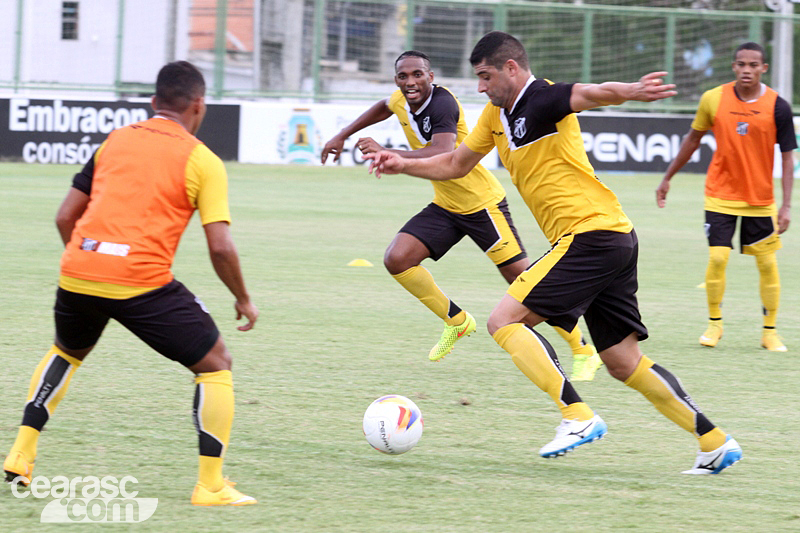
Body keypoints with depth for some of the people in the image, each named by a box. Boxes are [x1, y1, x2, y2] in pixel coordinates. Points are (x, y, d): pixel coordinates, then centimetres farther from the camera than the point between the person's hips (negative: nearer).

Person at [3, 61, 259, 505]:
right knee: (215, 365, 12)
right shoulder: (202, 160, 5)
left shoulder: (115, 141, 17)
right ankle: (211, 486, 5)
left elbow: (65, 217, 18)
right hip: (143, 282, -5)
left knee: (66, 352, 35)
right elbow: (220, 247, -3)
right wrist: (243, 300, 12)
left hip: (78, 271, 5)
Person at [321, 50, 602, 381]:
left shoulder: (442, 105, -27)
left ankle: (583, 351, 7)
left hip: (482, 204, -8)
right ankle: (457, 322, 11)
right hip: (444, 205, 8)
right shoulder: (401, 101, -1)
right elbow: (385, 107, 26)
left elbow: (443, 156, -43)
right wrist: (343, 136, 26)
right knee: (397, 259, -10)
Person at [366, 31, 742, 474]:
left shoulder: (541, 101, -12)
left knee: (504, 322, -11)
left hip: (591, 234, -10)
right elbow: (456, 164, 30)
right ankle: (716, 443, 11)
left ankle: (578, 417, -17)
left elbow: (592, 94, -33)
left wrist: (630, 91, -54)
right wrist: (403, 165, 19)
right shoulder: (497, 113, 17)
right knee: (623, 363, 10)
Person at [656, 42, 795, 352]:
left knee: (767, 263, 2)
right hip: (721, 194, 0)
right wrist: (668, 178, 13)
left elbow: (787, 158, -7)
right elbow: (693, 140, 8)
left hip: (760, 198, 0)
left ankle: (769, 331, 17)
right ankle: (714, 324, 11)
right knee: (717, 257, -9)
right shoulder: (713, 99, -7)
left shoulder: (777, 107, -10)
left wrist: (786, 206, -13)